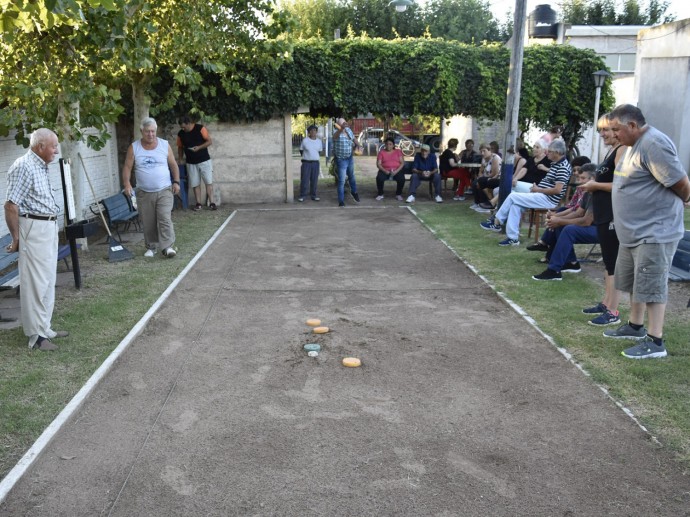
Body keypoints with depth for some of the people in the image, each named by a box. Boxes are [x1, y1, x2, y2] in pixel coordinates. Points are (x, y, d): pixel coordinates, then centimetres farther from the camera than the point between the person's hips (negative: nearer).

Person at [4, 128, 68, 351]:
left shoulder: (40, 166, 13)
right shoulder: (24, 166, -16)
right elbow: (11, 206, -18)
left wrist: (52, 227, 16)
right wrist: (16, 239, -14)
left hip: (48, 227, 10)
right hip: (34, 228, -10)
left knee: (48, 280, 15)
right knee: (35, 282, -3)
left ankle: (44, 327, 26)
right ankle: (35, 335, 4)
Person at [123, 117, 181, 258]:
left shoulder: (165, 145, 2)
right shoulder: (133, 148, 1)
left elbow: (173, 165, 7)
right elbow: (127, 167, -2)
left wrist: (176, 182, -2)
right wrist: (127, 183, -17)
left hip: (164, 191, -1)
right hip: (144, 193, 1)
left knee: (165, 219, -13)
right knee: (148, 223, 7)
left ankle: (167, 247, -13)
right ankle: (151, 247, 20)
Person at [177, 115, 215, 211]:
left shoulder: (200, 129, -10)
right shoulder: (181, 134, 1)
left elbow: (210, 141, -10)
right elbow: (180, 147, 13)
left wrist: (199, 147, -21)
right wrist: (181, 158, 2)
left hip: (204, 160, -3)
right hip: (191, 163, 3)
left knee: (209, 182, -6)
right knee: (195, 184, 3)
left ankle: (211, 203, -4)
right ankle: (198, 204, 9)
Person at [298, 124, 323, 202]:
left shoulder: (319, 141, 5)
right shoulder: (304, 140, -5)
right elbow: (301, 151, 5)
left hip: (315, 163, 3)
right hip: (306, 163, -3)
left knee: (314, 180, 6)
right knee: (304, 180, -3)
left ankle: (313, 195, 15)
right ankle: (302, 196, 5)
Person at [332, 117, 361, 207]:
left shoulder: (348, 130, -1)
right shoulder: (337, 132, -23)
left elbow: (354, 138, 17)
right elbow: (336, 135, -49)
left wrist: (357, 144, -6)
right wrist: (341, 128, -70)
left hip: (350, 158, 6)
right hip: (341, 160, -6)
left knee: (351, 176, 26)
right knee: (341, 181, -4)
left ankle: (354, 192, 48)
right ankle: (341, 201, 4)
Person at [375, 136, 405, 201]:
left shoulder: (398, 151, 12)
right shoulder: (381, 152, 10)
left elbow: (402, 163, 3)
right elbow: (378, 164, 1)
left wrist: (396, 171, -15)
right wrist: (385, 171, -17)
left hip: (397, 170, 0)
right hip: (385, 171, 0)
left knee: (402, 179, -32)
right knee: (379, 178, -33)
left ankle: (398, 194, -6)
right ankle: (380, 194, -10)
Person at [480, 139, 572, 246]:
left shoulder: (563, 167, -16)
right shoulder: (555, 164, 15)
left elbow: (557, 190, -23)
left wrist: (538, 190, -13)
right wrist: (537, 187, 6)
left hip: (548, 200, -10)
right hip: (543, 196, 10)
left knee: (513, 196, -13)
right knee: (515, 205, -8)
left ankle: (496, 222, 0)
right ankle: (513, 238, -10)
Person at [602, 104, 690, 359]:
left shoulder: (654, 144, -21)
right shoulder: (636, 144, 14)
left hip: (654, 232, -10)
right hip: (634, 231, 10)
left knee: (652, 286, -5)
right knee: (635, 282, 19)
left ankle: (655, 342, 3)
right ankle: (635, 327, 34)